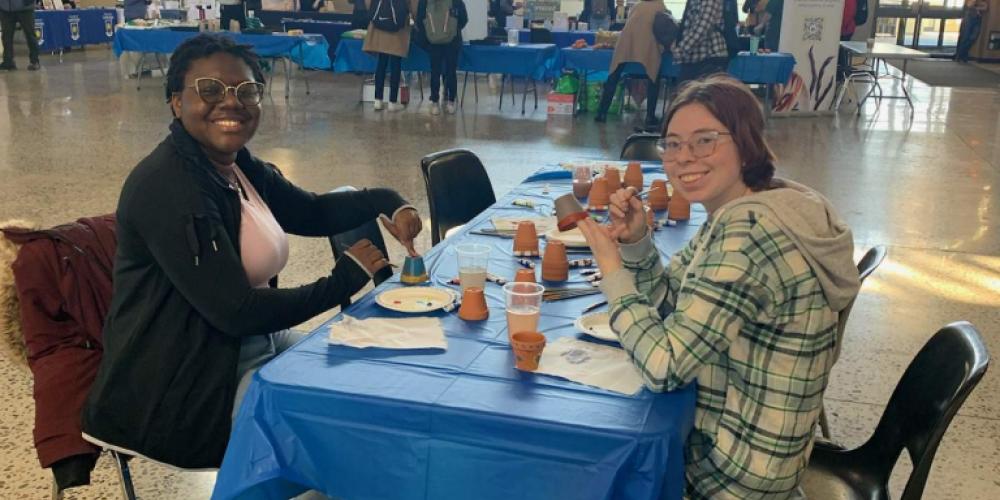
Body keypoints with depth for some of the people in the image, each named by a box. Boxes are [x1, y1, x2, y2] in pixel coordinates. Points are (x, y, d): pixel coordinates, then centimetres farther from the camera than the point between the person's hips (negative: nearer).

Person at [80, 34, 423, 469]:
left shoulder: (237, 166, 4)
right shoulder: (167, 187, -23)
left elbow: (312, 212, 18)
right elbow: (236, 312, -25)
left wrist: (387, 202, 0)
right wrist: (345, 279, -14)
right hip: (182, 390, -9)